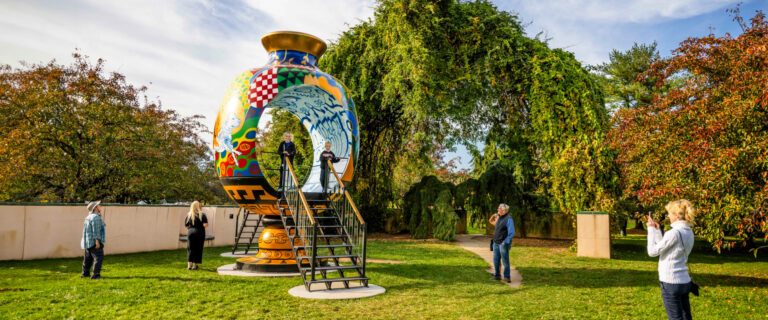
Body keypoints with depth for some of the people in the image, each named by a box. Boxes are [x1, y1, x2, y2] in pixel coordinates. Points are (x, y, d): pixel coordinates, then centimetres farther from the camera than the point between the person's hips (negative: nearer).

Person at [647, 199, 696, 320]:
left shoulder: (674, 233, -20)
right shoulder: (689, 233, 8)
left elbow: (652, 251, -15)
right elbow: (664, 248, 14)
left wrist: (651, 230, -6)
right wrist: (657, 230, 13)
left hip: (671, 284, -8)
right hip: (685, 282, 8)